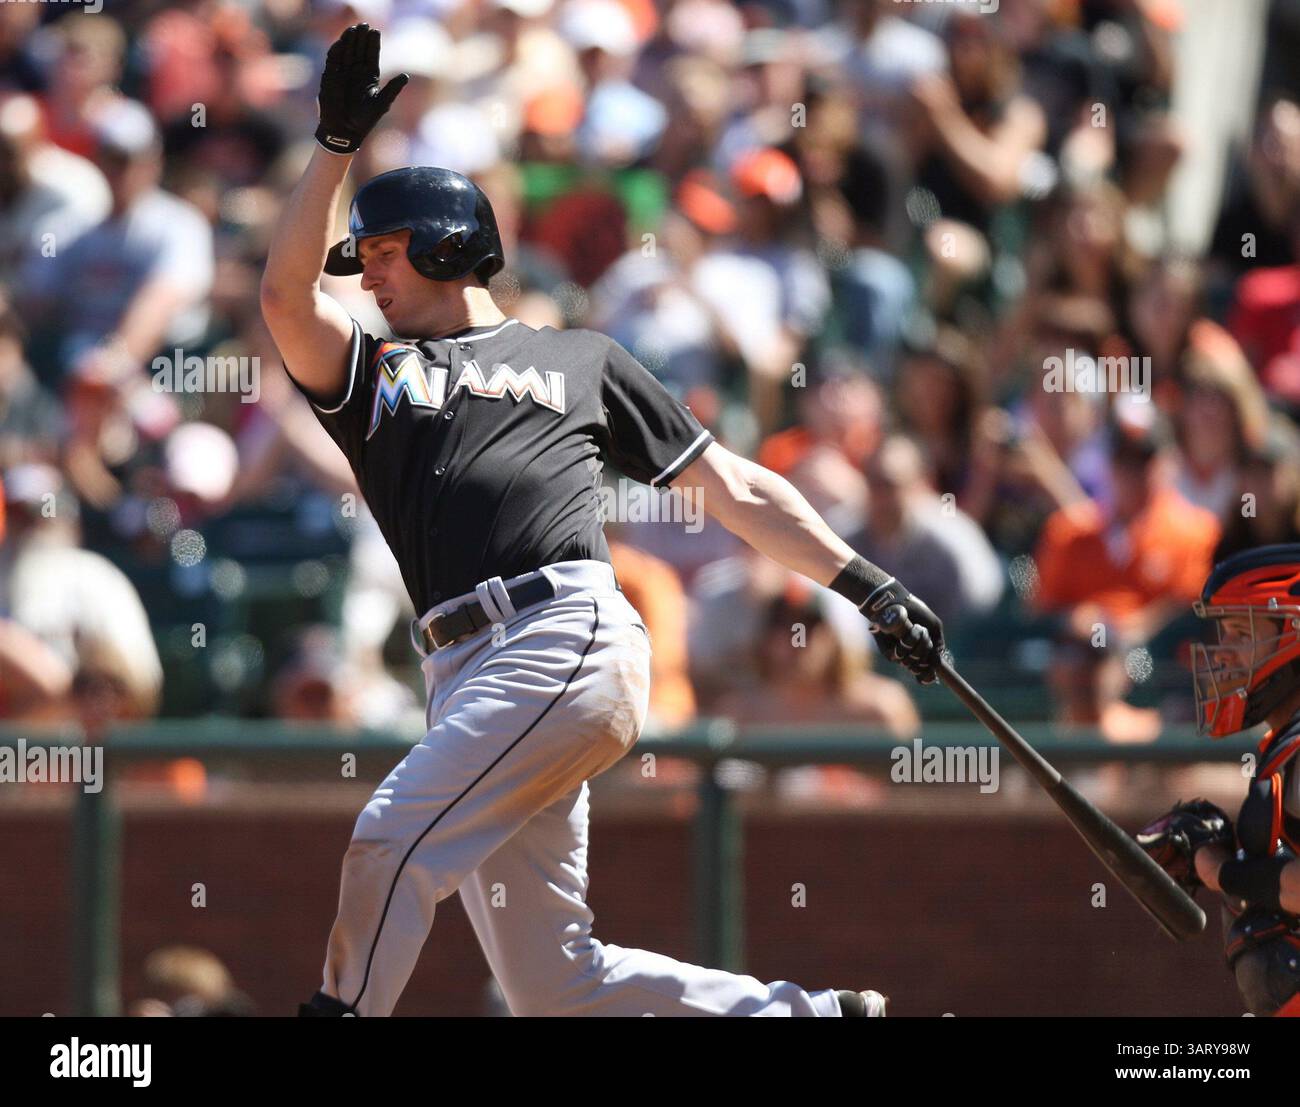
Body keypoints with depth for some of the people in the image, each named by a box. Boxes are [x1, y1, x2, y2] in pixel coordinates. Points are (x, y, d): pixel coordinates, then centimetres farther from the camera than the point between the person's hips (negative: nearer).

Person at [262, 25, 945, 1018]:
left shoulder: (583, 361, 21)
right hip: (464, 676, 4)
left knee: (394, 841, -22)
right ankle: (812, 1014, 7)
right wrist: (339, 142, 3)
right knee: (553, 985, -3)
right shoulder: (374, 375, 28)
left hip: (571, 637, -4)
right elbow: (288, 298, 7)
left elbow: (734, 487, 19)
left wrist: (869, 588, 11)